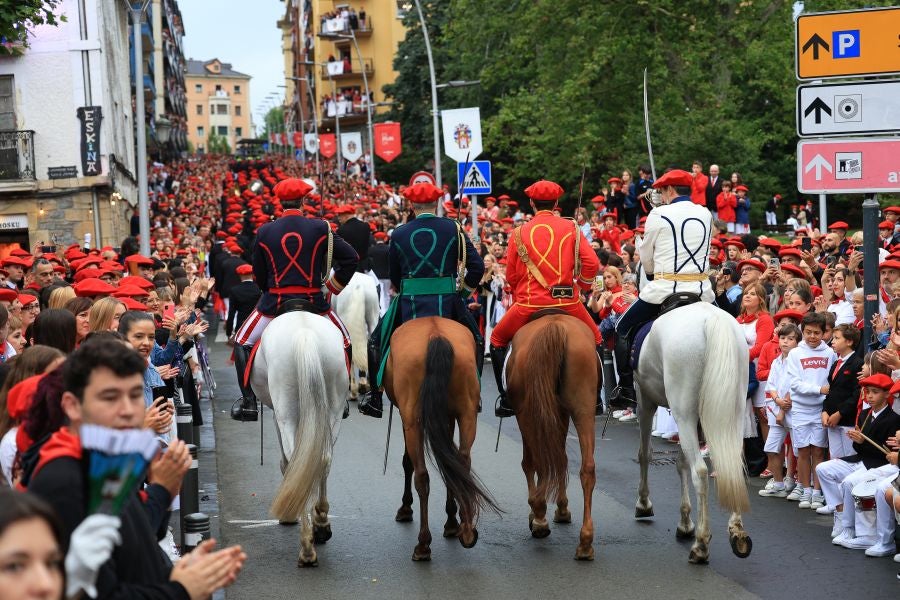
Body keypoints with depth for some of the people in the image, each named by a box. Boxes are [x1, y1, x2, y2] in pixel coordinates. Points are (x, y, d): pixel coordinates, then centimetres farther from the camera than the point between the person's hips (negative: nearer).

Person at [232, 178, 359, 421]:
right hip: (313, 301, 0)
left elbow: (259, 275, 6)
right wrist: (334, 285, 8)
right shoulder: (320, 228, -4)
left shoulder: (265, 232, -1)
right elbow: (351, 257, -3)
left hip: (274, 302, 0)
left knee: (242, 343, 19)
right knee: (343, 343, 23)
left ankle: (248, 402, 12)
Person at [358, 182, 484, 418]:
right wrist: (465, 291, 13)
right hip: (448, 301, 0)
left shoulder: (398, 234, 3)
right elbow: (477, 266, -2)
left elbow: (394, 277, 10)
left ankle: (375, 398, 15)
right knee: (475, 341, 24)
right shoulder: (453, 229, 1)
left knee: (376, 341, 19)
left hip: (409, 303, 0)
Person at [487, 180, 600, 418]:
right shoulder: (571, 229, 3)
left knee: (497, 340, 21)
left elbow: (511, 277, 7)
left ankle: (508, 401, 15)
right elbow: (591, 263, -5)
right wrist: (582, 286, 14)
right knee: (595, 340, 24)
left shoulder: (520, 233, 4)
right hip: (567, 301, 1)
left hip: (529, 303, 0)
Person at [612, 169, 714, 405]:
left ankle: (626, 387, 7)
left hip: (665, 288, -4)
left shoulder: (659, 215, -5)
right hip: (701, 289, 4)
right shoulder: (705, 214, 9)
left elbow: (645, 256, 4)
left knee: (623, 329, 13)